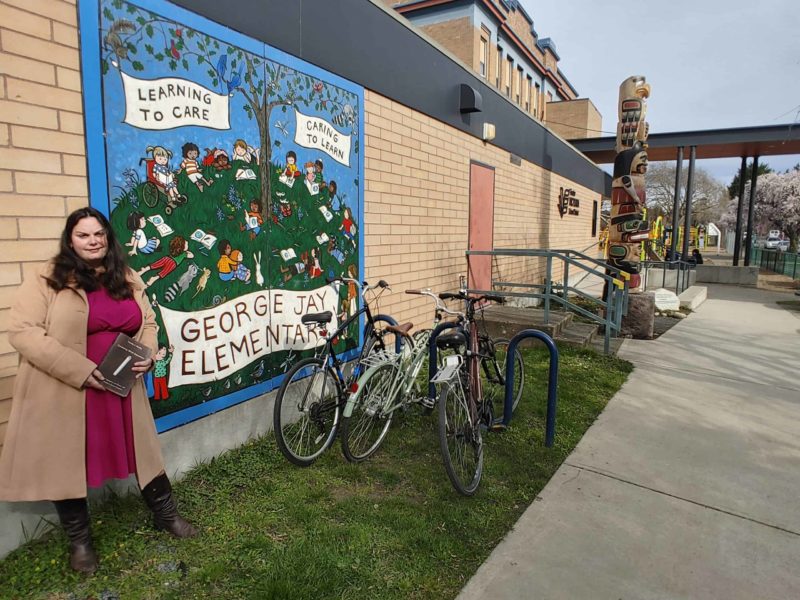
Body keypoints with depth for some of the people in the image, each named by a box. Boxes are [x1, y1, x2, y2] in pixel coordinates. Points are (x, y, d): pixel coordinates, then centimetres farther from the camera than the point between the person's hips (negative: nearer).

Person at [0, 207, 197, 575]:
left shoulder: (127, 279, 8)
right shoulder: (47, 279, -8)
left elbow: (148, 323, 14)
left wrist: (147, 355, -8)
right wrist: (82, 371, -22)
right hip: (64, 391, -3)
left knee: (143, 452, 14)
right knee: (68, 465, 11)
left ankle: (166, 515, 34)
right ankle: (79, 541, 32)